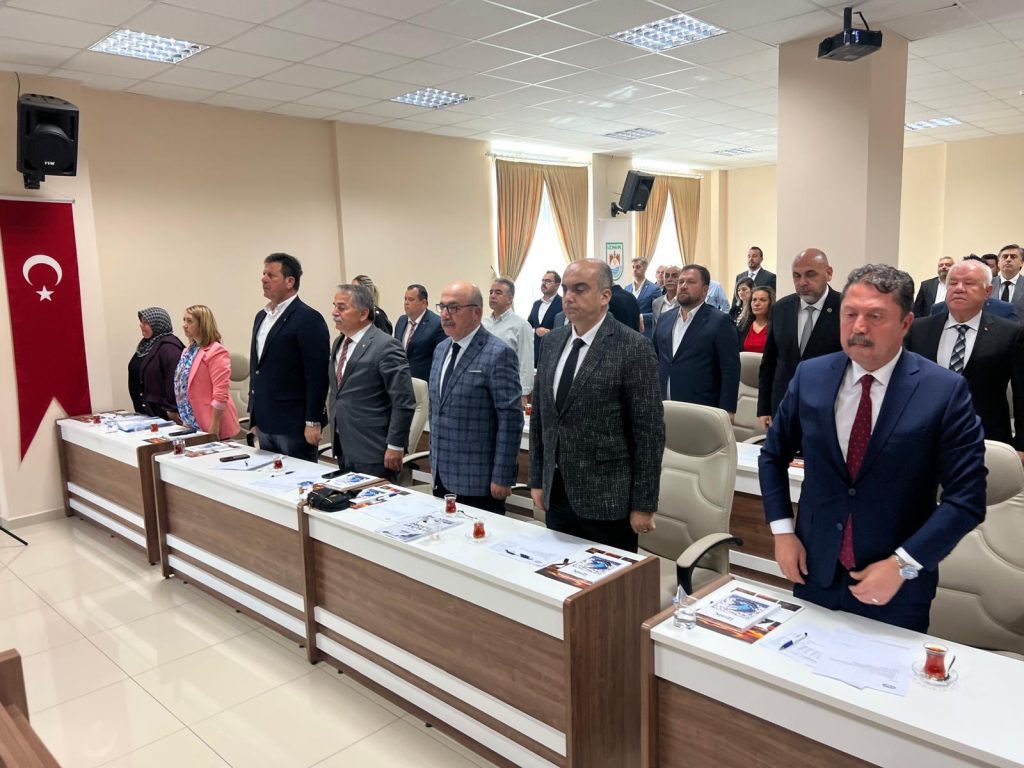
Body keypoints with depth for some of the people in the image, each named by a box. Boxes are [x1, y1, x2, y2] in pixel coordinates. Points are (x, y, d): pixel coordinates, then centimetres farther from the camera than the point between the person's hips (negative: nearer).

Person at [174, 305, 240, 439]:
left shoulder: (216, 351, -14)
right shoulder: (189, 351, 12)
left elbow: (220, 393, -20)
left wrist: (213, 427, -21)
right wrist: (185, 419, 17)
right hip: (193, 424, 8)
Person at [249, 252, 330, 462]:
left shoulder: (309, 319, -11)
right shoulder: (261, 316, 14)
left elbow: (317, 374, -15)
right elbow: (256, 367, 18)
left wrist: (313, 422, -17)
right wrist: (254, 415, 17)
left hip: (294, 425, -8)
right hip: (265, 424, 8)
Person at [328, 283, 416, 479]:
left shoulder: (386, 346, -16)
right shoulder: (340, 343, 11)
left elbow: (404, 402, -17)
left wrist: (395, 446, -17)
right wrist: (334, 432, 17)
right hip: (343, 449, 8)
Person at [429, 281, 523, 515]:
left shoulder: (498, 354, -14)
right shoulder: (441, 350, 10)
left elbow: (510, 420, -16)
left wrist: (502, 478, -16)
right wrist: (434, 460, 16)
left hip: (478, 482, -7)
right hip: (443, 476, 7)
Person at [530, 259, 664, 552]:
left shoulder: (634, 348, -12)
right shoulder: (552, 342, 7)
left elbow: (649, 431, -12)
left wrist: (644, 505, -11)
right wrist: (537, 480, 11)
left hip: (607, 497, -5)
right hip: (556, 494, 6)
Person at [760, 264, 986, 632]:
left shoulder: (945, 390, -12)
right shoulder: (809, 376, -3)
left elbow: (966, 496, -12)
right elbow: (773, 456, 8)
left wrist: (902, 565, -17)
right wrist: (782, 531, -1)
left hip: (897, 588, -2)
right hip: (814, 573, 3)